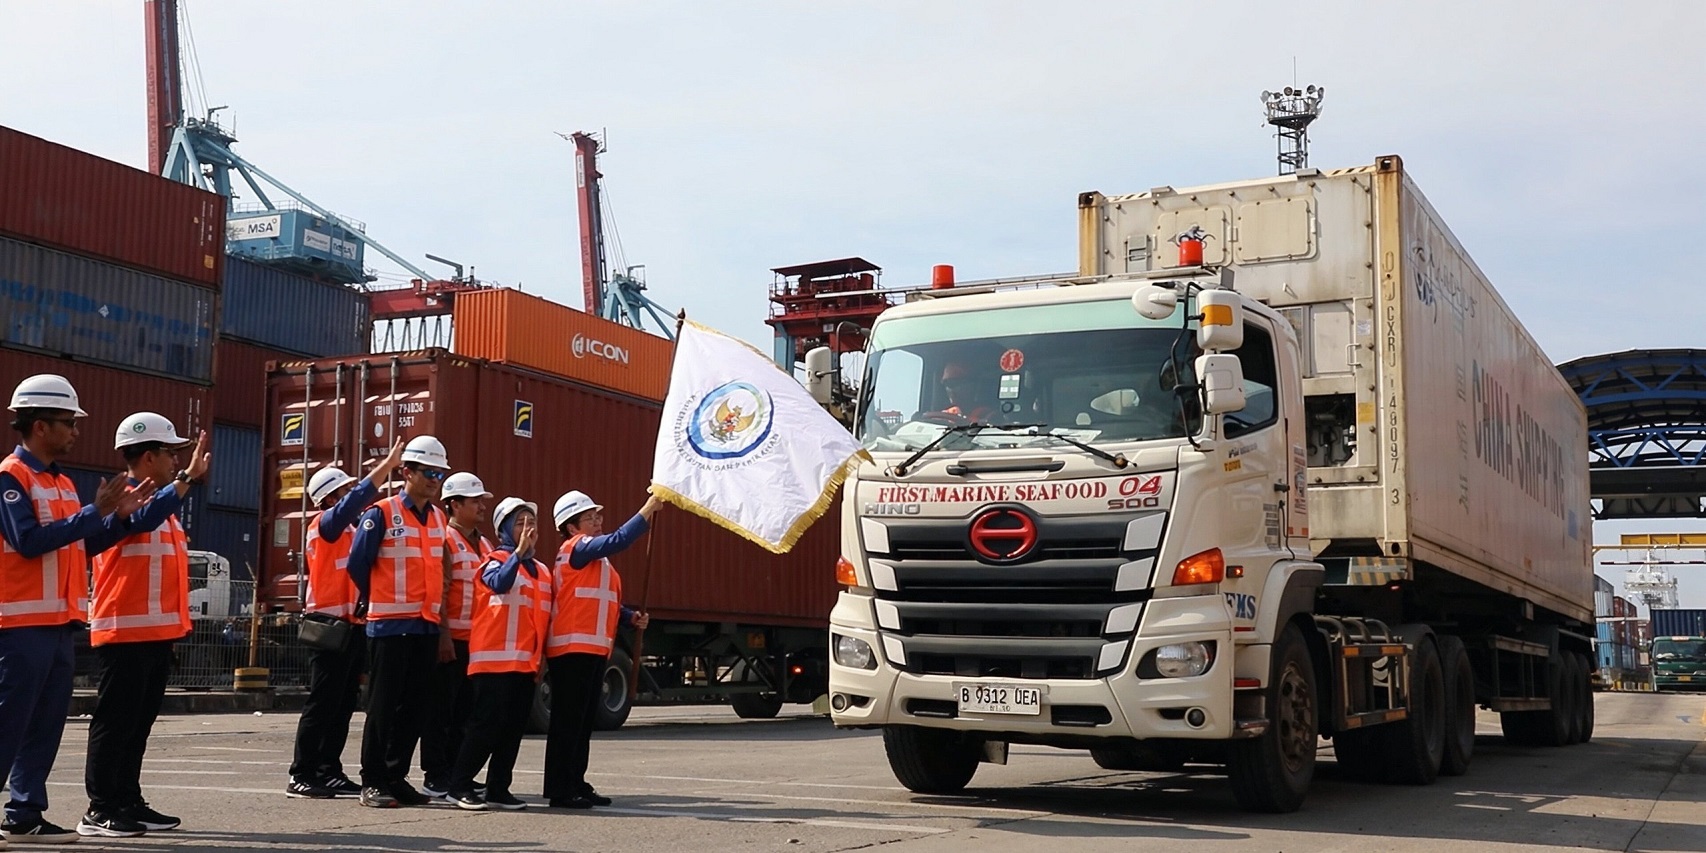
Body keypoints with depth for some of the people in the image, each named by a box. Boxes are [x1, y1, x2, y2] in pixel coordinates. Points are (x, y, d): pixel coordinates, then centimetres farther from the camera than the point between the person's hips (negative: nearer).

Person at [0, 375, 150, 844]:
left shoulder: (62, 483, 17)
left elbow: (84, 546, 17)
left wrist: (120, 515, 3)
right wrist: (93, 512, -20)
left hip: (60, 622, 9)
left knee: (46, 725, 9)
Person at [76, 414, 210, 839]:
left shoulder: (160, 502, 19)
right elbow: (142, 520, -33)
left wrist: (176, 623, 25)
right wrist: (188, 477, -33)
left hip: (157, 632, 9)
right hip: (125, 632, -9)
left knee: (139, 722, 13)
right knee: (115, 722, -7)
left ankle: (129, 803, 19)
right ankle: (99, 810, -3)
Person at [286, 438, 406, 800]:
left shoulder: (350, 529, 18)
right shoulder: (324, 524, -8)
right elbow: (358, 499, -22)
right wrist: (388, 464, -26)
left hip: (354, 624, 9)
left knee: (344, 703, 10)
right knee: (322, 702, -7)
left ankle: (329, 771, 15)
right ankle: (301, 775, -3)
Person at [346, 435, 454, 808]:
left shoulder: (438, 518, 12)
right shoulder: (381, 514, -7)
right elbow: (357, 564, -4)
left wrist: (442, 625, 13)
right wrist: (381, 601, 7)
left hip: (427, 626, 6)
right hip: (390, 625, -6)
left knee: (416, 705, 8)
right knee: (383, 706, -2)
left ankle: (396, 777, 17)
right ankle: (372, 782, 4)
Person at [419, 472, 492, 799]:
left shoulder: (484, 544, 18)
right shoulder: (444, 540, -7)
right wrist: (442, 635, -19)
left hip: (478, 640, 8)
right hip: (451, 638, -8)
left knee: (464, 710, 11)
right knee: (441, 708, -2)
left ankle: (456, 774, 18)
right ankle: (434, 777, 3)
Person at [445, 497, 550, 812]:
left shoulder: (542, 572, 18)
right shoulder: (496, 561, -2)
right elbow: (500, 583, -25)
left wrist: (542, 657, 17)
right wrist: (519, 550, -28)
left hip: (526, 662, 7)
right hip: (494, 658, -7)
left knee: (515, 727, 7)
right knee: (488, 723, -9)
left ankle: (498, 788, 13)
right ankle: (460, 786, 0)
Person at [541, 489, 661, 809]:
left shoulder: (597, 560, 22)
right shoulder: (576, 548, -7)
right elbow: (618, 540, -24)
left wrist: (632, 617, 10)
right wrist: (649, 508, -25)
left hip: (594, 649, 10)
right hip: (572, 647, -10)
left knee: (583, 721, 13)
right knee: (568, 720, -8)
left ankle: (575, 784, 19)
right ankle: (560, 790, -5)